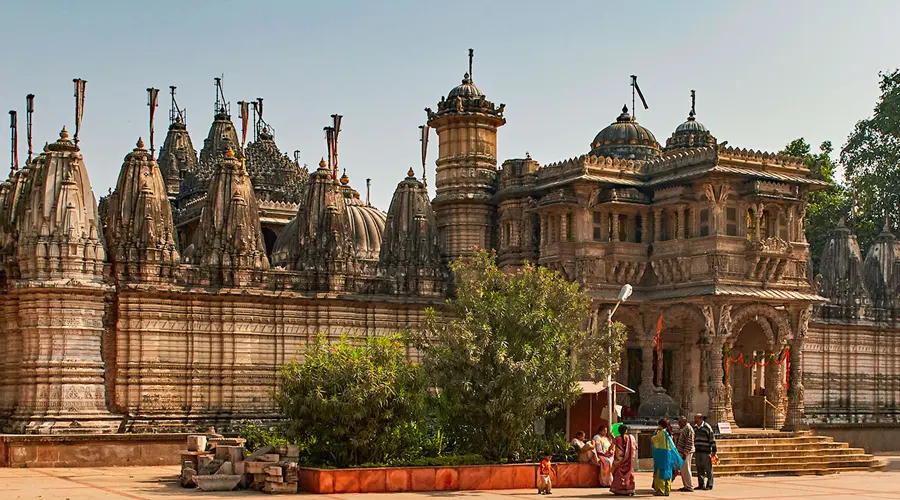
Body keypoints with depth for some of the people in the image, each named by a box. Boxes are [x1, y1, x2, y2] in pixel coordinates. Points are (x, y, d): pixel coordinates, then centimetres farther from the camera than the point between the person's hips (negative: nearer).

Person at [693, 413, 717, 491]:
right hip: (697, 452, 7)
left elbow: (712, 439, -8)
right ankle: (700, 484, 13)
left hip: (706, 452, -7)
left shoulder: (707, 427, -8)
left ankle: (709, 485, 2)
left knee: (708, 469, -2)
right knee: (699, 469, 7)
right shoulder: (695, 428, 14)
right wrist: (693, 450, 21)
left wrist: (713, 450, -11)